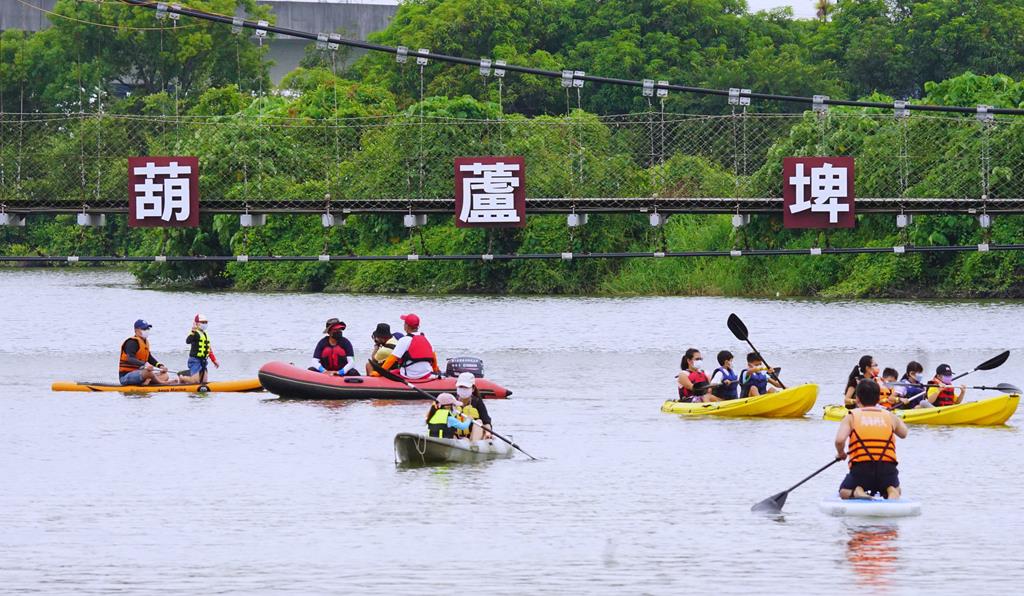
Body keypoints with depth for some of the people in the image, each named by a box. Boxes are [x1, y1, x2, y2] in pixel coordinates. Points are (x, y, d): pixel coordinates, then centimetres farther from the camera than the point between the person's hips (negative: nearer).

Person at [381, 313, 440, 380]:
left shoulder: (404, 340, -11)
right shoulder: (425, 339, 9)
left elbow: (392, 359, -14)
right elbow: (433, 356, 20)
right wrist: (435, 369, 37)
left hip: (410, 376, -6)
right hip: (426, 376, 6)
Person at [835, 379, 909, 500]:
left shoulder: (851, 417, 6)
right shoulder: (890, 416, 13)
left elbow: (839, 440, -9)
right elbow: (903, 433, 33)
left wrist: (841, 453, 13)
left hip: (860, 468, -2)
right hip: (888, 468, 2)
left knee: (844, 492, 27)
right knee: (895, 491, 33)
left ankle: (857, 492, -10)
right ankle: (892, 493, -6)